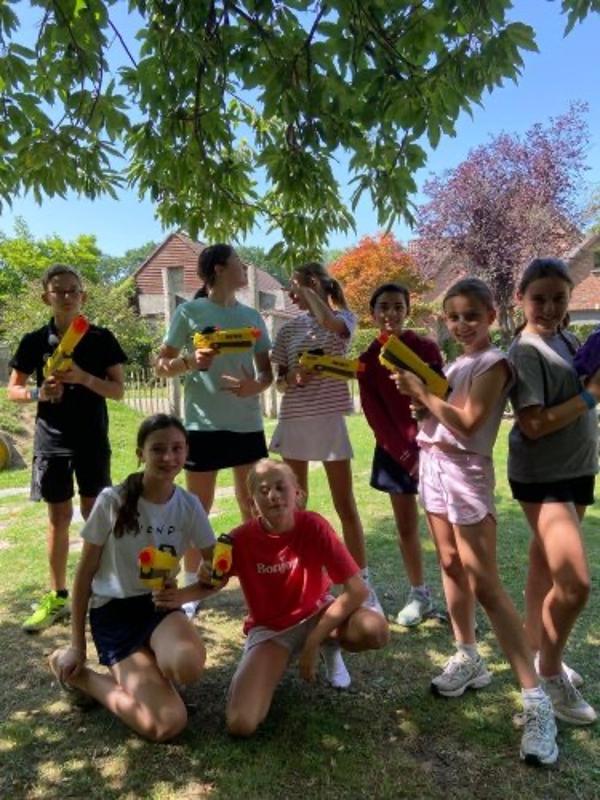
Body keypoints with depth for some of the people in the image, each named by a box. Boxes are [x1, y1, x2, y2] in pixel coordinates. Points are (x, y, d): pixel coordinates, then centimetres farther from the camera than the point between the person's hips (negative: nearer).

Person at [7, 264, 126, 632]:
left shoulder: (101, 339, -2)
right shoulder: (35, 341, 1)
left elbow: (118, 390, -3)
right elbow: (13, 390, 6)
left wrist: (84, 378, -20)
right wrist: (38, 393, -15)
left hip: (92, 440, -1)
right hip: (51, 440, 1)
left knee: (94, 514, 6)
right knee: (59, 516, 9)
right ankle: (58, 597, 20)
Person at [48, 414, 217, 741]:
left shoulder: (189, 506, -5)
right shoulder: (112, 502, -15)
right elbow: (85, 573, -4)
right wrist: (77, 645, 0)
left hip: (160, 605, 3)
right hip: (113, 612, -3)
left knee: (188, 666, -34)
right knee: (167, 724, -18)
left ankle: (138, 670, 4)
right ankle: (77, 673, 7)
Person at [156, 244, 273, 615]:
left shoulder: (252, 316, 9)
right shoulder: (189, 312, -2)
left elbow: (267, 371, 11)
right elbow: (162, 365, 1)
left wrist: (256, 385, -11)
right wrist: (192, 362, -18)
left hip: (248, 424, 4)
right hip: (204, 424, -4)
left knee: (254, 505, 11)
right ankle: (191, 586, 21)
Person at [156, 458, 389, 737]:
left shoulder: (313, 526, -23)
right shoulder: (241, 539, -20)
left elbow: (357, 588, -23)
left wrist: (313, 642, -21)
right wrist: (182, 594, -24)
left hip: (315, 615, 0)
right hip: (268, 629, 0)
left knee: (376, 630, -31)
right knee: (240, 724, -21)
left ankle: (329, 645, 6)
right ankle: (278, 661, 12)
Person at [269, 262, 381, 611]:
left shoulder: (344, 317, 1)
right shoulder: (290, 328, 10)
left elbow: (331, 324, -25)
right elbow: (280, 382, 11)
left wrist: (309, 291, -10)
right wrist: (293, 378, -12)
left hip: (330, 417, -4)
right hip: (293, 418, 4)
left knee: (345, 504, -1)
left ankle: (363, 583, 10)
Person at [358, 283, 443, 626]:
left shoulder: (427, 348, -6)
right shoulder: (368, 360, 0)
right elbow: (375, 415, -2)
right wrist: (404, 454, -10)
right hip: (394, 449, 3)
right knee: (406, 525, 10)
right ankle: (420, 594, 24)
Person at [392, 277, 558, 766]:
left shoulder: (493, 362, -11)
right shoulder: (456, 363, 14)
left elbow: (467, 423, -21)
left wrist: (421, 391, -13)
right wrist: (416, 390, -2)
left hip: (466, 471, -8)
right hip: (435, 466, 8)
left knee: (485, 584, -9)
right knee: (451, 566, 13)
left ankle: (535, 698, -2)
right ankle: (468, 658, 28)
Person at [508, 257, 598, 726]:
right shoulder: (527, 352, -17)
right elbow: (534, 426, -24)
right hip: (542, 476, -8)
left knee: (548, 567, 19)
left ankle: (536, 652, 35)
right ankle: (549, 675, 12)